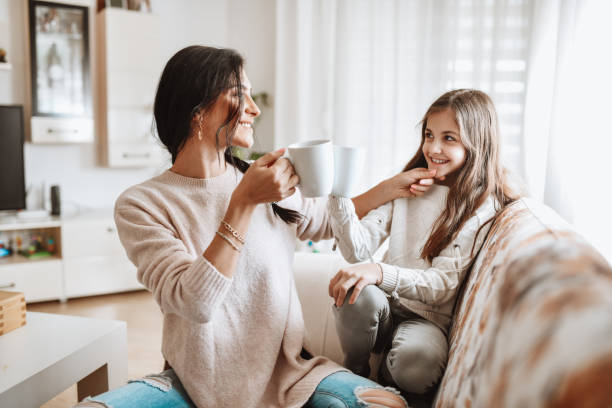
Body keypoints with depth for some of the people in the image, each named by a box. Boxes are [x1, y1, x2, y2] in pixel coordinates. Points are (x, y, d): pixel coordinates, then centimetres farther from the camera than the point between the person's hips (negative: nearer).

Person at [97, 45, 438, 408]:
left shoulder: (268, 183, 2)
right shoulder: (141, 204, -10)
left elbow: (322, 220, 22)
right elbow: (193, 303, -22)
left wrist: (391, 187, 16)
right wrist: (243, 202, -26)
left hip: (285, 369, 2)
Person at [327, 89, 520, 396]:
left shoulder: (483, 207, -5)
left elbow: (444, 285, -14)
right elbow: (358, 249, -5)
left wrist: (381, 272, -31)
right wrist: (339, 194, -21)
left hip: (430, 318, -2)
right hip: (383, 308, 2)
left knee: (417, 360, -35)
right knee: (360, 293, -32)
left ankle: (383, 384, 3)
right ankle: (354, 377, -2)